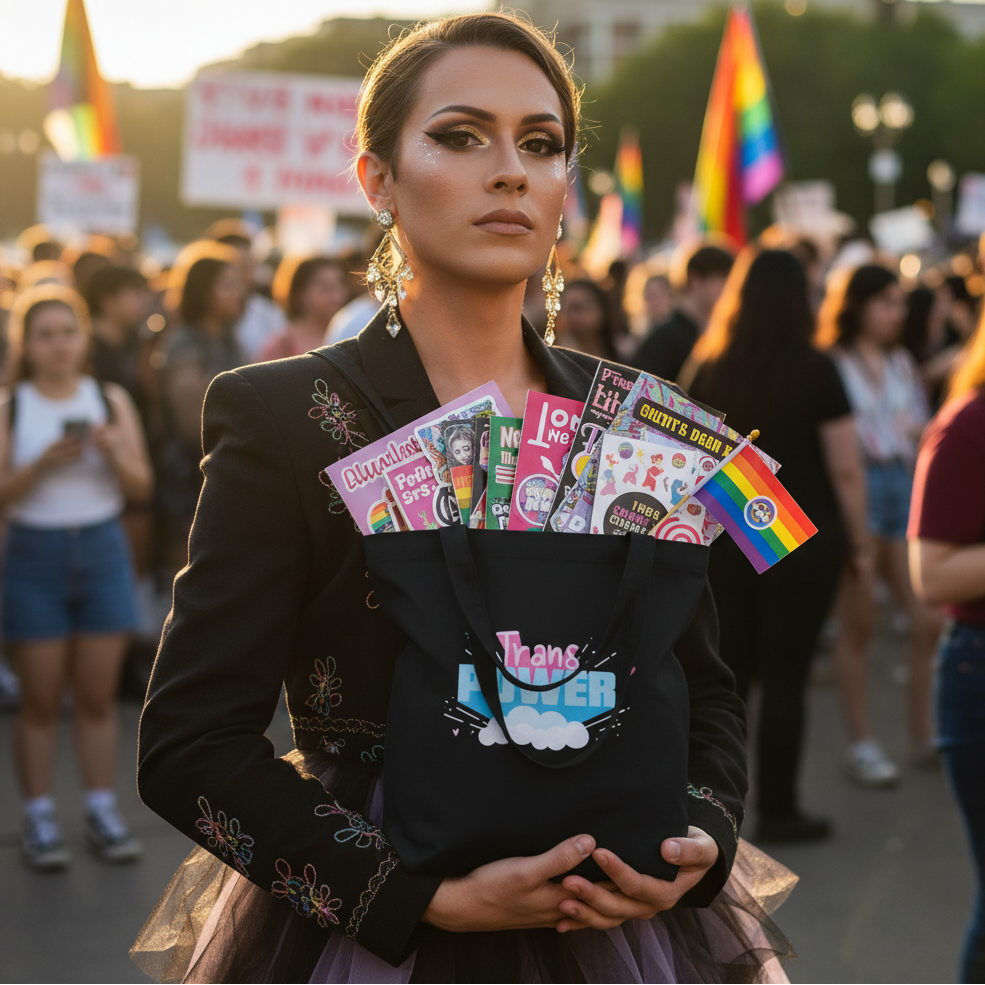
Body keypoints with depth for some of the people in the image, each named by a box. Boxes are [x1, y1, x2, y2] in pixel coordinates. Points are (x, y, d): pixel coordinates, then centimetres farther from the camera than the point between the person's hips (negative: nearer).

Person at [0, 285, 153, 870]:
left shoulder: (112, 400, 4)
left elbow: (142, 488, 2)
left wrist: (113, 451, -16)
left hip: (102, 548, 2)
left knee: (97, 696, 7)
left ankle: (103, 812, 15)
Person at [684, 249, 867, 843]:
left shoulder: (708, 370, 3)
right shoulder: (816, 371, -8)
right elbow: (845, 468, -10)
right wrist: (859, 541, 0)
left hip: (724, 540, 4)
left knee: (729, 671, 13)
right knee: (785, 677, 2)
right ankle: (778, 811, 9)